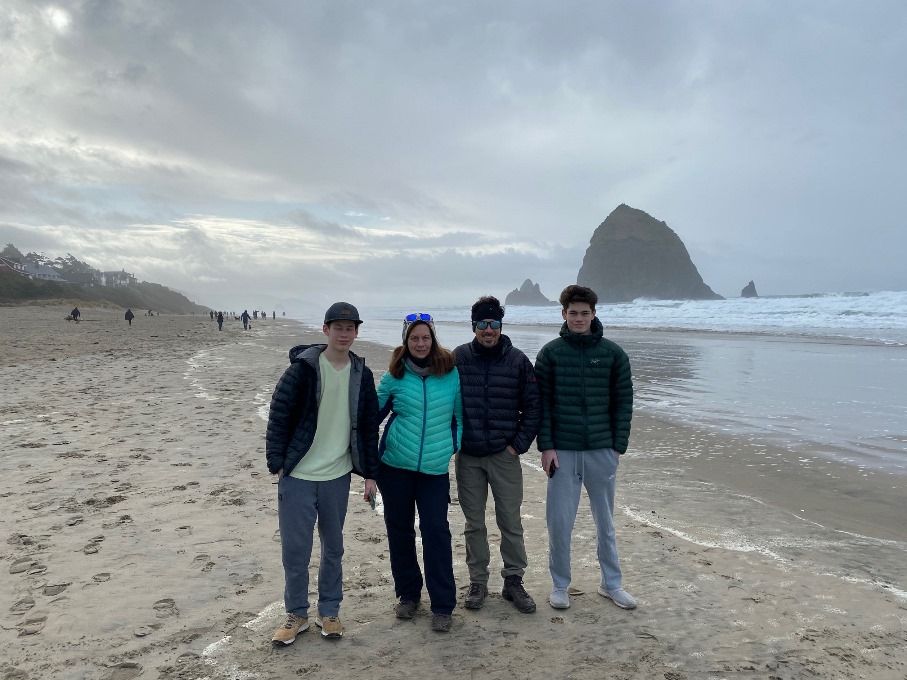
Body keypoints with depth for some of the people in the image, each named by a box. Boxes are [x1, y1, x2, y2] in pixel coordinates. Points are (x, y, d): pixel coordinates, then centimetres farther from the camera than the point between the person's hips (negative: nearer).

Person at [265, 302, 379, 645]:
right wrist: (276, 462, -10)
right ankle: (297, 614, 23)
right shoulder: (303, 368, -9)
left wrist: (370, 474, 5)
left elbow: (369, 426, 6)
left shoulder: (361, 375, 2)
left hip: (337, 477, 3)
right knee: (295, 549, 4)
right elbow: (278, 415, -7)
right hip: (297, 475, -3)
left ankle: (329, 612, 29)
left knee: (333, 547, 13)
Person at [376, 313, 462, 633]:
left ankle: (442, 605, 9)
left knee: (436, 531, -4)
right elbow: (373, 412, 8)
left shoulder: (450, 372, -1)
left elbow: (459, 414, 8)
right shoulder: (394, 375, -1)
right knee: (399, 529, 11)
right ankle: (407, 593, 30)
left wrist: (456, 448, 4)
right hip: (395, 465, 1)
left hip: (435, 466, -1)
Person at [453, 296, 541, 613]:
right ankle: (477, 582, 24)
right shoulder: (458, 358, -2)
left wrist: (519, 444, -4)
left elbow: (533, 407, 2)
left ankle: (513, 581, 21)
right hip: (468, 457, 1)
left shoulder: (517, 360, -3)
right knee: (474, 524, 11)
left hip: (505, 456, 0)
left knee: (511, 522, 6)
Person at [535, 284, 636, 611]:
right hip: (562, 451, -1)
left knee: (605, 520, 14)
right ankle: (560, 584, 22)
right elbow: (541, 402, -2)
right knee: (559, 521, 4)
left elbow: (623, 401, 3)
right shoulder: (550, 353, -1)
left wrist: (618, 446, -2)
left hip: (602, 450, 1)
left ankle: (611, 583, 30)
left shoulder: (613, 353, 1)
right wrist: (546, 446, -8)